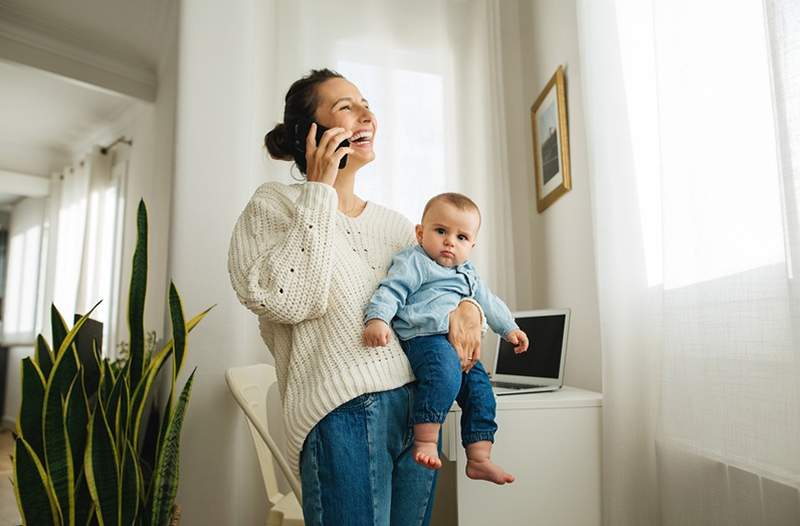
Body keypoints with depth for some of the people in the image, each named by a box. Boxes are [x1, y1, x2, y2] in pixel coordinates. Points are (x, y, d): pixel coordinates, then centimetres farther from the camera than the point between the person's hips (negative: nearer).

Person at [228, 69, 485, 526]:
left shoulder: (393, 223, 14)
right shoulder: (274, 204, 1)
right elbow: (286, 300, -16)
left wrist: (468, 308, -1)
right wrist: (319, 193, -11)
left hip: (419, 405, 6)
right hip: (343, 414, -5)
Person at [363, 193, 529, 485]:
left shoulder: (467, 273, 25)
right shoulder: (413, 262, -2)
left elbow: (488, 302, 34)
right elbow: (391, 290, -13)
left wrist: (509, 328, 34)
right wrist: (377, 318, -29)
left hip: (461, 344, 9)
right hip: (424, 337, -9)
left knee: (480, 389, 1)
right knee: (445, 374, -34)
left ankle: (479, 459, 8)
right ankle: (425, 440, -24)